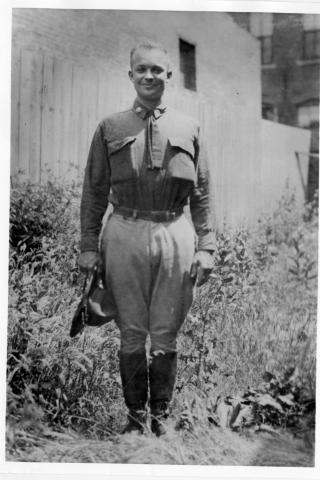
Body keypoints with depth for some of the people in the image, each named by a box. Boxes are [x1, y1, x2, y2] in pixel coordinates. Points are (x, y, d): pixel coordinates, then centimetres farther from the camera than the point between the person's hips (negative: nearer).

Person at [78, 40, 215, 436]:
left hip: (175, 236, 1)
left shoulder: (188, 129, 10)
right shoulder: (110, 128, 8)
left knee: (165, 335, 9)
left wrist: (205, 247, 2)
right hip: (125, 235, 0)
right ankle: (136, 414, 24)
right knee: (131, 334, 7)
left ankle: (161, 415, 25)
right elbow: (94, 191, 7)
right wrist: (89, 245, 1)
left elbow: (202, 195, 9)